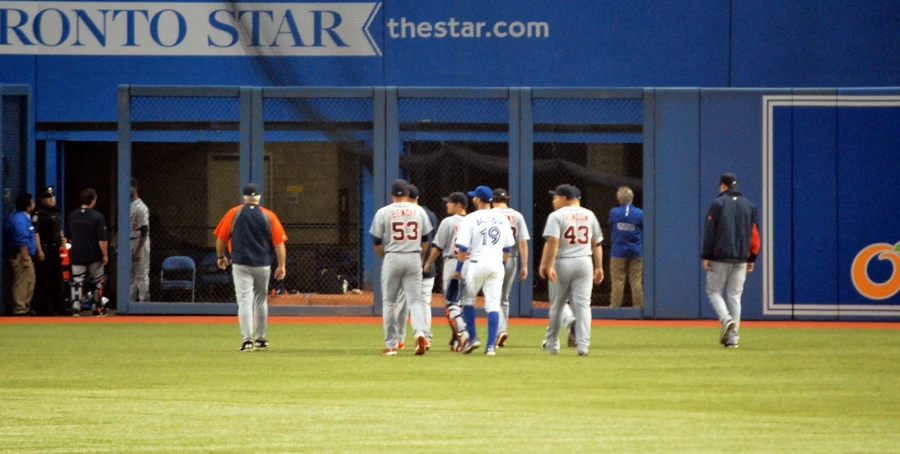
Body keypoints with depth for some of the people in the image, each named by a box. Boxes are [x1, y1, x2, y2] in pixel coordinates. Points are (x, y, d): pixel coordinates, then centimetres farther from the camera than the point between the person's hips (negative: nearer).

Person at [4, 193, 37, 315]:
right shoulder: (20, 220, -19)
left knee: (29, 282, 17)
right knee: (22, 283, -8)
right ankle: (19, 310, -7)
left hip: (25, 255, 11)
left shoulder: (22, 216, 13)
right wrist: (26, 259, -22)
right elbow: (22, 242, -22)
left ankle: (25, 308, 25)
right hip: (21, 255, -11)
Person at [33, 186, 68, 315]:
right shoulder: (39, 213, -13)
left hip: (55, 249, 9)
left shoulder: (57, 212, 15)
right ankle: (46, 308, -1)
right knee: (44, 281, -4)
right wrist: (39, 251, -24)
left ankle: (60, 306, 22)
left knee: (57, 280, 14)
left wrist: (62, 238, 8)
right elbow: (35, 232, -19)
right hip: (45, 250, -9)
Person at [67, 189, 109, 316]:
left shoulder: (72, 216, 3)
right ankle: (98, 309, 18)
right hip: (94, 255, -3)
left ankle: (76, 308, -10)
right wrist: (105, 254, -7)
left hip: (77, 254, 3)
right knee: (97, 282, 12)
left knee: (77, 282, 2)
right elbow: (103, 238, -14)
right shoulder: (97, 216, -12)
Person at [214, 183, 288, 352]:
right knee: (261, 300, 17)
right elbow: (279, 242, -4)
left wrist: (220, 256, 19)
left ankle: (247, 339, -20)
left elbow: (221, 238, 3)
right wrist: (281, 265, -2)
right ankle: (261, 339, 26)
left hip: (241, 264, -2)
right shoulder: (269, 216, 0)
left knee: (244, 300, -6)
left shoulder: (233, 214, -1)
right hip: (263, 265, 2)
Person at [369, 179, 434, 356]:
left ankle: (391, 344, 7)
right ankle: (420, 332, -23)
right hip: (414, 258, 2)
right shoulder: (419, 211, 5)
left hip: (392, 258, -2)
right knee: (416, 298, 3)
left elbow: (377, 242, -1)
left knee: (389, 301, 8)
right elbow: (425, 240, 11)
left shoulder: (383, 212, -3)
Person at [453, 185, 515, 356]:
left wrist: (458, 269, -3)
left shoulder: (471, 219, -7)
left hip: (477, 264, -4)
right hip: (496, 265, 4)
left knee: (468, 299, 15)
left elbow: (463, 248, -9)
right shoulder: (502, 219, 7)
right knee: (493, 304, 2)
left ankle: (473, 337, 7)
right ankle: (491, 345, -3)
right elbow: (507, 247, 12)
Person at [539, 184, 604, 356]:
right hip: (584, 263, 3)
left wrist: (547, 265, -20)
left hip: (562, 264, -3)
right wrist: (598, 267, 13)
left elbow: (552, 242, -18)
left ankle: (552, 344, 20)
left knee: (557, 305, 9)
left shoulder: (556, 216, -6)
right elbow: (596, 244, 10)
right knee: (582, 304, 0)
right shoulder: (589, 215, 9)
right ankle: (583, 345, -10)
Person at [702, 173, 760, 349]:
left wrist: (706, 256, -6)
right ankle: (733, 337, 2)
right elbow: (755, 235, 10)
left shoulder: (718, 203, -4)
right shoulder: (749, 206, 10)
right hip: (741, 259, 4)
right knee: (735, 295, 6)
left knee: (714, 291, 6)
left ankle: (726, 319, -20)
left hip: (720, 257, -4)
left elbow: (709, 231, -8)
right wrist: (751, 258, 15)